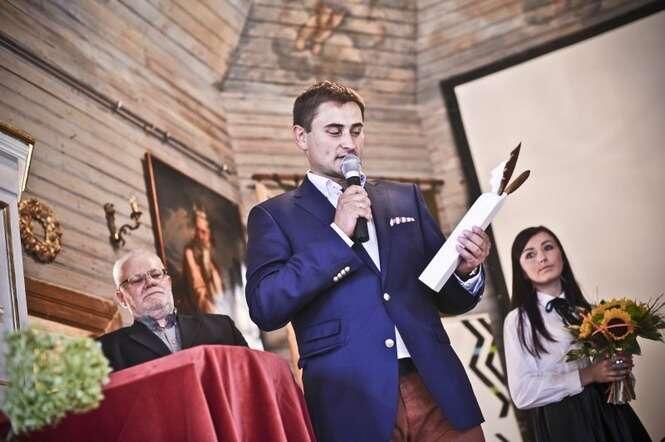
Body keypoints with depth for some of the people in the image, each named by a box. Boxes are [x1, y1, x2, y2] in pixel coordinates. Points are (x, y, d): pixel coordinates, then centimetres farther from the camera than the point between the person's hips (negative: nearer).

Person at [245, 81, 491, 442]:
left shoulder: (406, 198, 14)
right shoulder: (274, 215, 5)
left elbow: (447, 298, 16)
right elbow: (265, 307, -9)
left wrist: (466, 271, -6)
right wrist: (336, 234, -12)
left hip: (437, 390, 3)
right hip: (353, 402, -3)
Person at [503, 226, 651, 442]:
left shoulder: (582, 307, 8)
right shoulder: (519, 320, -7)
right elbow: (523, 394, -15)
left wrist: (621, 366, -2)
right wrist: (586, 376, -19)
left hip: (609, 411, 5)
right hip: (562, 422, -5)